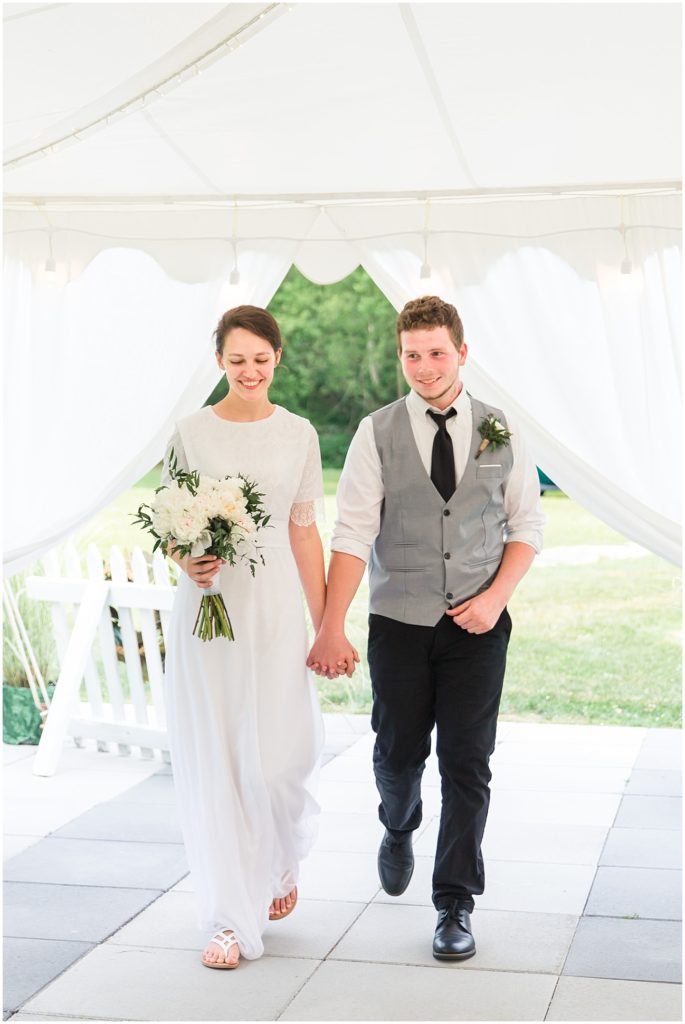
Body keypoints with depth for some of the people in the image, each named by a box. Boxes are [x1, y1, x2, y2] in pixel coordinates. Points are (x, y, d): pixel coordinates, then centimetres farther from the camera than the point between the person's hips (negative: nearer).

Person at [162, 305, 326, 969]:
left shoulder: (298, 435, 4)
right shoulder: (190, 433, 2)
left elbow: (304, 533, 7)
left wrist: (326, 626, 6)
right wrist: (186, 562, -15)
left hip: (275, 608, 0)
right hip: (206, 609, 0)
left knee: (279, 760, -3)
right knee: (212, 762, 1)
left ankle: (283, 861, 32)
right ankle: (232, 919, 13)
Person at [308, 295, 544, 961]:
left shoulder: (500, 430, 3)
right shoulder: (377, 433, -2)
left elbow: (526, 524, 7)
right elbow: (352, 534, -7)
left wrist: (496, 597, -8)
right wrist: (330, 630, -12)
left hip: (477, 626, 0)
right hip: (399, 624, 0)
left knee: (467, 764, 1)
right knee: (397, 755, 10)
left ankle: (455, 904, 14)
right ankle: (399, 830, 45)